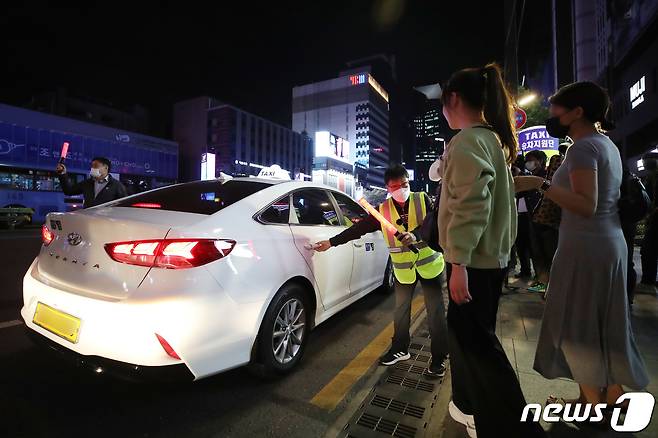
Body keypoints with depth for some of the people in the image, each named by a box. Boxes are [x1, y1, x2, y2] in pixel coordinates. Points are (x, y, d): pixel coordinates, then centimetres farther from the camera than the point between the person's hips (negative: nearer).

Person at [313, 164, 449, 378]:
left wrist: (415, 235, -36)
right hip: (403, 269, 2)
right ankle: (400, 349, 34)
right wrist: (331, 242, -9)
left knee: (436, 312, 4)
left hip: (429, 263, -1)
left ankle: (438, 358, 20)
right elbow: (358, 228, -6)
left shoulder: (422, 200, -7)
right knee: (401, 310, 14)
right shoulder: (382, 210, -5)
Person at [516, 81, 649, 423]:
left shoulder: (583, 147, -14)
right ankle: (612, 398, 30)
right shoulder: (608, 145, 14)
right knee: (603, 323, 17)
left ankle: (594, 405, 17)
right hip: (609, 242, 10)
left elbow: (586, 206, -24)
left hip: (585, 246, -10)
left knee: (576, 325, 3)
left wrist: (540, 184, -28)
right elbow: (599, 199, 17)